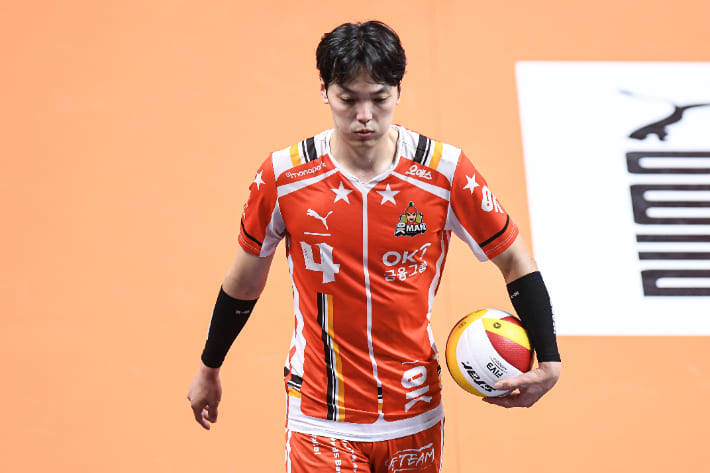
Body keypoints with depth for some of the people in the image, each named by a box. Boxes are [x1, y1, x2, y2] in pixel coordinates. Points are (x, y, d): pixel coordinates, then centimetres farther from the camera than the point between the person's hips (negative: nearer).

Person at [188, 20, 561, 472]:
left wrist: (549, 363, -9)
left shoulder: (445, 171, -10)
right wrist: (209, 370, 15)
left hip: (415, 415, 1)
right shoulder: (283, 176, -9)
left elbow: (516, 262, 0)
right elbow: (245, 279, 6)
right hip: (321, 417, -1)